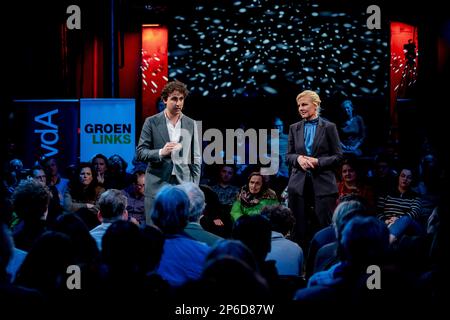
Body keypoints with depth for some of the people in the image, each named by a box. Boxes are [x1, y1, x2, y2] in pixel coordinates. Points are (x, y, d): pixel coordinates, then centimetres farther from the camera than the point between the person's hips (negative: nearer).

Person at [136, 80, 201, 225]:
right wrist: (160, 153, -18)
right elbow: (140, 153, -1)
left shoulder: (190, 124, 9)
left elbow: (195, 158, 11)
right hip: (157, 185, -2)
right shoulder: (152, 122, 2)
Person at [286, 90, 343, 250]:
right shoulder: (294, 128, 11)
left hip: (323, 183, -3)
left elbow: (338, 156, 0)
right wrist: (298, 158, -11)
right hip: (299, 184, 3)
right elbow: (288, 156, 12)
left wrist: (317, 161, -14)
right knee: (299, 229, 2)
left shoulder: (329, 127, 1)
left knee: (325, 227, -5)